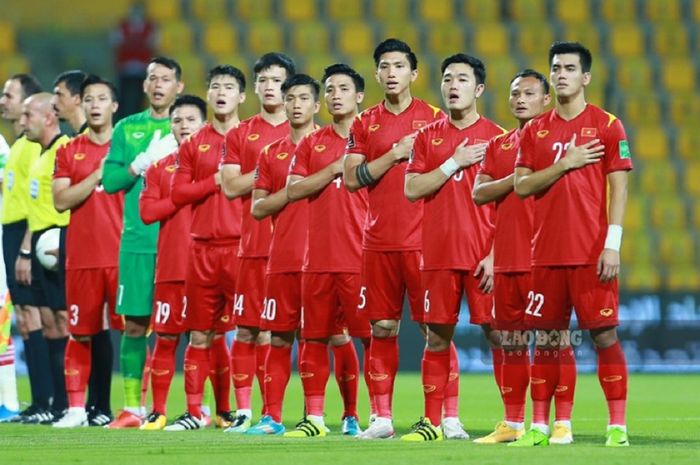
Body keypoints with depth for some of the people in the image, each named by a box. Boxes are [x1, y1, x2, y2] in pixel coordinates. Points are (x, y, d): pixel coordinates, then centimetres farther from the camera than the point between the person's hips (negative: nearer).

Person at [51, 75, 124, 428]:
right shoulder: (69, 152, 10)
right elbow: (61, 201, -1)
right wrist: (99, 174, -11)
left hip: (124, 255, -2)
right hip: (82, 258, 2)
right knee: (80, 333, 3)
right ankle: (76, 409, 7)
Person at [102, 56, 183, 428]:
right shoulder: (127, 129, 12)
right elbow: (110, 181, 4)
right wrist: (145, 160, -10)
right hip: (137, 240, 2)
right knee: (134, 324, 3)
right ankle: (131, 408, 9)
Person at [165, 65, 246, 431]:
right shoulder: (194, 144, 12)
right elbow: (178, 194, 3)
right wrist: (217, 181, -6)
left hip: (242, 246, -3)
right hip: (203, 247, 3)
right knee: (200, 335, 4)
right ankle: (194, 412, 8)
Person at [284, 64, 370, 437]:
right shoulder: (312, 144, 14)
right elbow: (293, 190, 3)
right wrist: (335, 168, -7)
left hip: (360, 256, -3)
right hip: (318, 258, 3)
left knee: (371, 333, -6)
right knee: (316, 336, 4)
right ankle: (314, 416, 9)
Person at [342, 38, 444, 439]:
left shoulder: (434, 119, 3)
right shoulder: (365, 124, 10)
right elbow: (352, 179, 1)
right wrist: (395, 154, -10)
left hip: (423, 240, -3)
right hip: (379, 242, 3)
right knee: (382, 329, 5)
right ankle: (382, 417, 10)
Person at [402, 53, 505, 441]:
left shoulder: (496, 137, 1)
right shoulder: (428, 137, 11)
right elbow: (412, 189, 1)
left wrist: (495, 255, -10)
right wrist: (454, 163, -9)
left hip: (483, 257, -3)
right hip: (439, 255, 3)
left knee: (497, 334, -5)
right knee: (437, 336, 6)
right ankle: (433, 420, 11)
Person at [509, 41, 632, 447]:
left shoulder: (607, 126, 1)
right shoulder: (535, 131, 11)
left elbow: (619, 189, -3)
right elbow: (521, 186, 4)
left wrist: (612, 245, -11)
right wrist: (564, 163, -9)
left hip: (592, 253, -4)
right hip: (547, 253, 4)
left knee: (604, 334, -6)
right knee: (547, 337, 6)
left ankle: (618, 425, -3)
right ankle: (539, 426, 11)